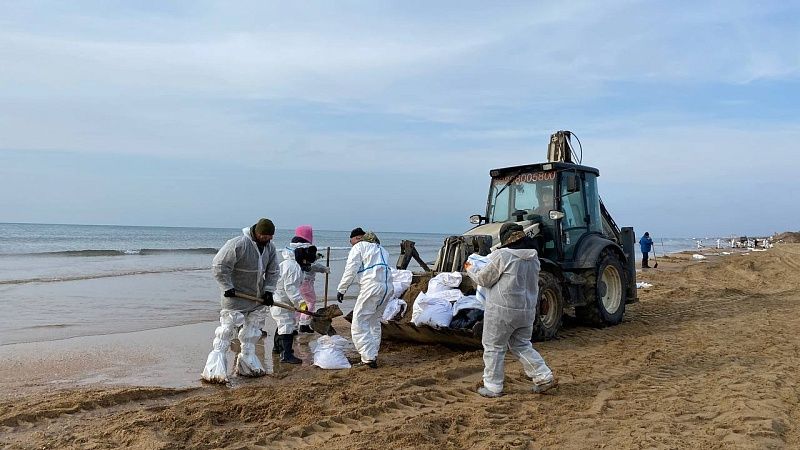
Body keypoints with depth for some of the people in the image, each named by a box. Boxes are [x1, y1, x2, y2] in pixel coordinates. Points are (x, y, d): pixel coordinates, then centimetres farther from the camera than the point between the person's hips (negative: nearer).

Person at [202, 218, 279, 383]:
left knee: (251, 334, 15)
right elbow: (219, 266, -20)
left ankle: (247, 366, 29)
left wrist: (268, 291, -1)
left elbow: (272, 272, 10)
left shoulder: (270, 247, 1)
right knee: (226, 332, -9)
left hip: (257, 299, 7)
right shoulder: (238, 245, -22)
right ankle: (215, 371, -4)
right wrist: (228, 288, -20)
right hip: (235, 297, -7)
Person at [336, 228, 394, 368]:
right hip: (388, 287, 8)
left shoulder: (359, 247, 5)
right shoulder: (381, 249, 27)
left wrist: (341, 289, 2)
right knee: (375, 322, 21)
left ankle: (369, 357, -11)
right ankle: (373, 355, 24)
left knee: (359, 322, -3)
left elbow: (350, 271, -3)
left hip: (372, 287, -8)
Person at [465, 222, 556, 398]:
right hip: (527, 311, 7)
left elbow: (483, 279, -8)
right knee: (521, 345, 21)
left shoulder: (502, 255, -15)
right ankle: (544, 377, 15)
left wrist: (470, 269, 11)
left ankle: (492, 387, 13)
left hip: (503, 311, -7)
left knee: (493, 347, 7)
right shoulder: (533, 258, 7)